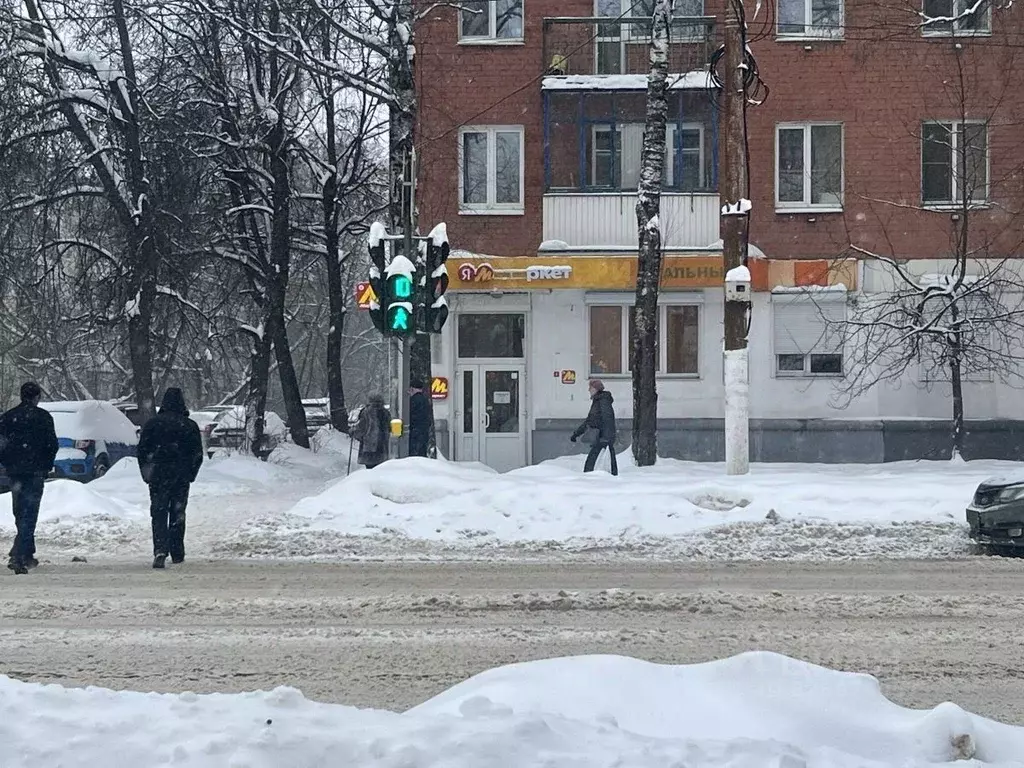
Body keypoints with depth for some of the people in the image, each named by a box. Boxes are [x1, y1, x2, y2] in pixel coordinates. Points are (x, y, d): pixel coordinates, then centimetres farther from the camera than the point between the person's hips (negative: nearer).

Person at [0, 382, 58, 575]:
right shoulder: (43, 417, -5)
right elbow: (52, 444, -7)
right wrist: (47, 466, 7)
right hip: (35, 472, -4)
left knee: (20, 514, 17)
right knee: (29, 515, -7)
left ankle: (27, 554, 24)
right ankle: (18, 556, -19)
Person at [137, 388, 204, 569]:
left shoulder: (153, 423, -2)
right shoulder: (190, 426, 0)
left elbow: (142, 451, 1)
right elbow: (198, 454, 6)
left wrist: (147, 473, 11)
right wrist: (190, 475, 17)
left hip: (158, 475, -1)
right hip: (181, 477, 1)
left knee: (159, 514, -2)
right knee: (178, 514, 12)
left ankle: (160, 550, -20)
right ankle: (177, 554, 16)